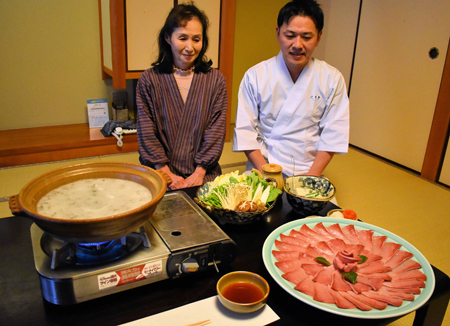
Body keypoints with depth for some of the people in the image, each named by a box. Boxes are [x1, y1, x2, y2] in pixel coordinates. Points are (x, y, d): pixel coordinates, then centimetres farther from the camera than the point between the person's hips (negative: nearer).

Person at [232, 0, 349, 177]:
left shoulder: (332, 79, 2)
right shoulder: (255, 76, -1)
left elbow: (333, 135, 1)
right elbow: (245, 132, -3)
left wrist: (311, 177, -9)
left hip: (309, 171, 2)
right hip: (262, 171, -1)